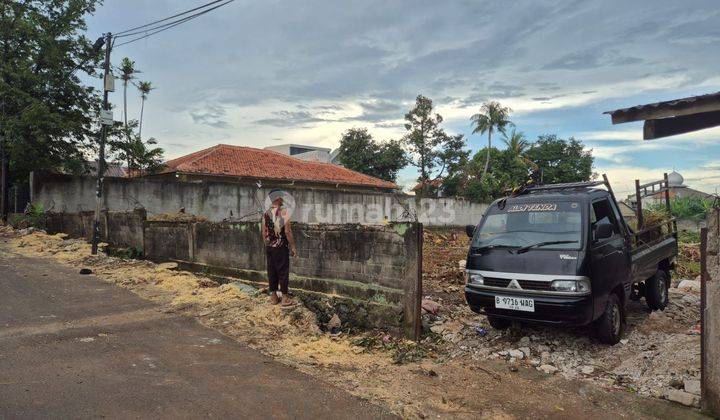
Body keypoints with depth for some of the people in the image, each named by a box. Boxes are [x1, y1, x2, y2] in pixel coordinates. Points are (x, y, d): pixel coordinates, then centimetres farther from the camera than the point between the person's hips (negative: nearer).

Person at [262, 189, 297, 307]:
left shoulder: (266, 213, 4)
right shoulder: (283, 212, -13)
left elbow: (264, 233, 8)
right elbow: (287, 231, -16)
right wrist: (293, 247, -9)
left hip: (269, 247, 6)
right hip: (281, 247, -5)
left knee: (271, 271, 11)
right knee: (283, 271, 1)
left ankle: (273, 297, 19)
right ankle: (285, 298, 6)